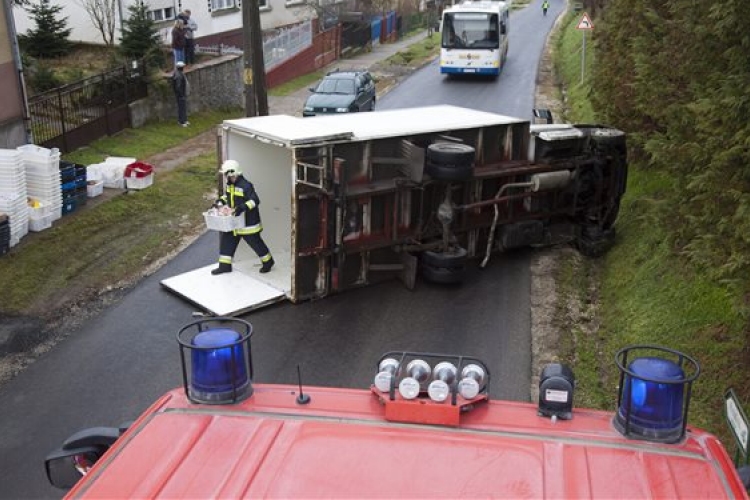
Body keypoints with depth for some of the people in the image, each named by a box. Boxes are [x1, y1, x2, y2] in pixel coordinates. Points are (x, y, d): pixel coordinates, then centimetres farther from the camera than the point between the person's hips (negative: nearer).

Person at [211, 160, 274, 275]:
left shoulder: (245, 186, -23)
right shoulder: (229, 184, 4)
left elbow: (255, 200, -27)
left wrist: (244, 207, -40)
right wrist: (220, 201, 8)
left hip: (248, 221, -8)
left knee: (255, 242, 5)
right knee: (226, 240, 8)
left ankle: (268, 261, 26)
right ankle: (225, 265, 19)